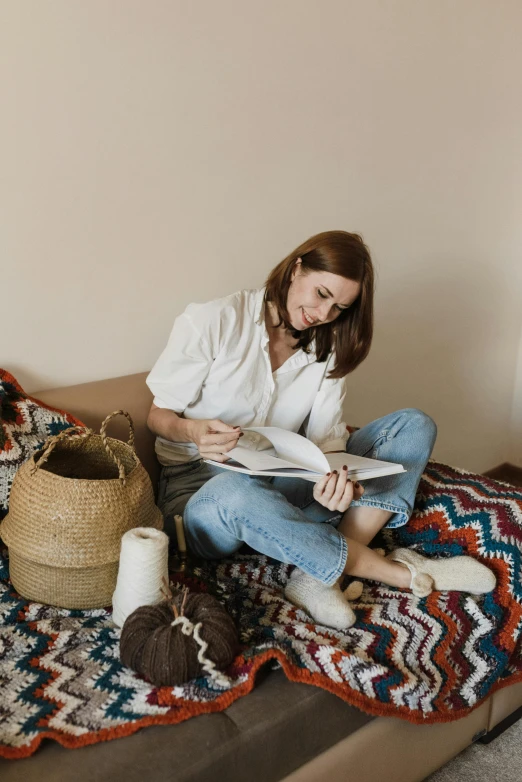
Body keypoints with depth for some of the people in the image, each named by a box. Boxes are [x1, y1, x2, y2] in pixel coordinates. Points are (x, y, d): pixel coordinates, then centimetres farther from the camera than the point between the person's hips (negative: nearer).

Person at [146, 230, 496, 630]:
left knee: (414, 426, -9)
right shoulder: (211, 322, -8)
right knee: (235, 492, -44)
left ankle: (320, 575, -27)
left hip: (283, 486, 5)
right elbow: (159, 416, -4)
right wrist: (193, 431, -29)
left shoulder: (328, 349, 7)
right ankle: (401, 572, -24)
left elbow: (327, 437, -4)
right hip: (202, 488, -4)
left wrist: (334, 478, -28)